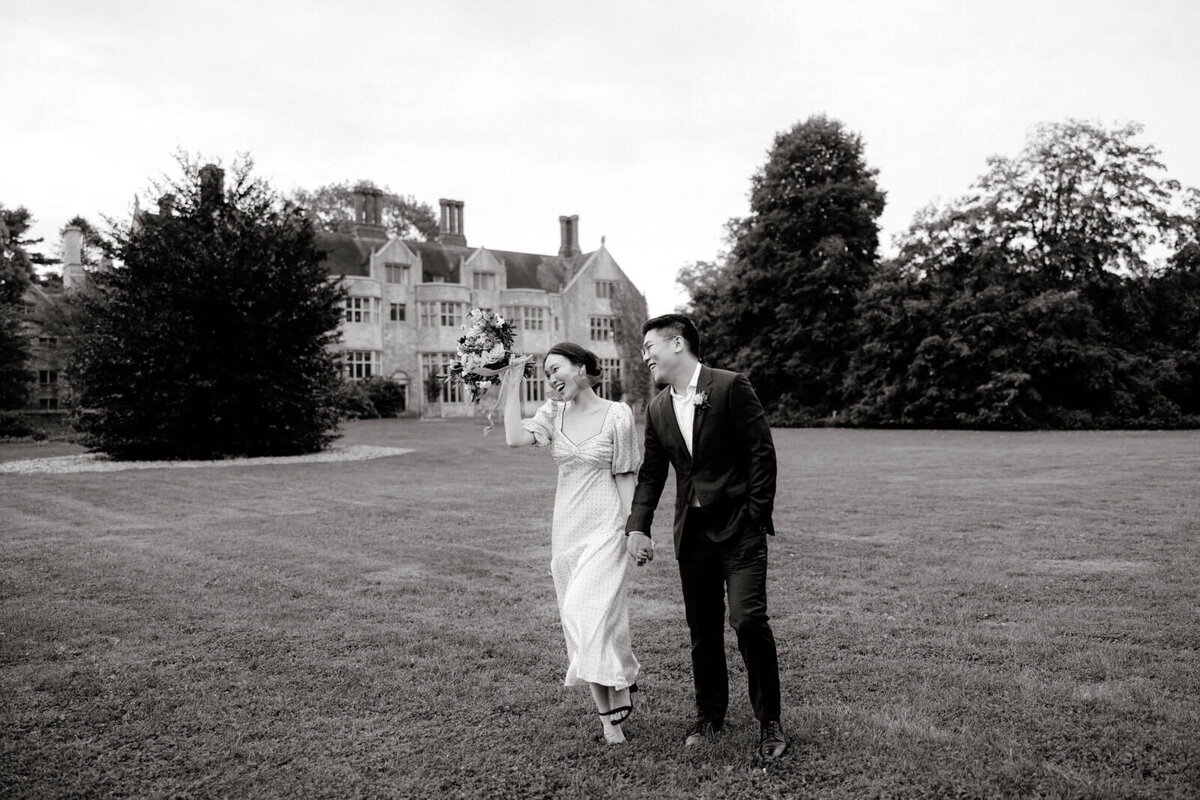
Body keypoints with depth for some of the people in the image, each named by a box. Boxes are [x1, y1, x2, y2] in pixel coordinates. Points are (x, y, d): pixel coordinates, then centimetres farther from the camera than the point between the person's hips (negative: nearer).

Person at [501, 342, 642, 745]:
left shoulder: (617, 415, -7)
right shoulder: (554, 413, 5)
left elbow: (625, 476, -4)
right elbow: (515, 437, -12)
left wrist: (632, 529, -9)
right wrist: (512, 386, -8)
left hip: (604, 526, -5)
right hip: (566, 526, 5)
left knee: (589, 611, -16)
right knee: (580, 620, 8)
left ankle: (616, 696, 3)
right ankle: (609, 712, 19)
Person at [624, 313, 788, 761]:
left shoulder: (731, 387, -8)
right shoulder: (658, 409, 9)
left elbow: (762, 453, -9)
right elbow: (650, 473, 13)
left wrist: (756, 517, -12)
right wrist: (638, 527, 2)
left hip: (739, 527, -5)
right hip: (692, 533, 6)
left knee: (748, 619, -13)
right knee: (702, 629, 11)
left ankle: (769, 722, 6)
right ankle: (710, 716, 29)